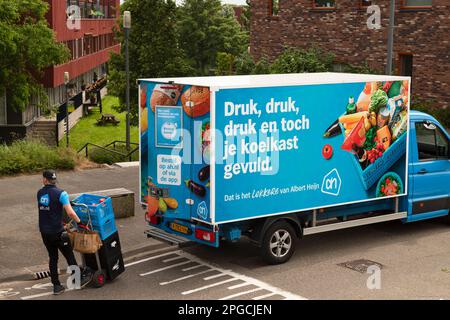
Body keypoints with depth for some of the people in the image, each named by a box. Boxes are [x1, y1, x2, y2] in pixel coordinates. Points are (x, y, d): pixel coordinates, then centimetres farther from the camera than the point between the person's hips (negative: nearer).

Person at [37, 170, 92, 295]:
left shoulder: (40, 193, 4)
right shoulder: (60, 193, -15)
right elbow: (70, 213, -22)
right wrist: (79, 222, -7)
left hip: (44, 231, 5)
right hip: (57, 231, -5)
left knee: (53, 258, 15)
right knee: (69, 256, 9)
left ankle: (56, 286, 18)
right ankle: (80, 279, 21)